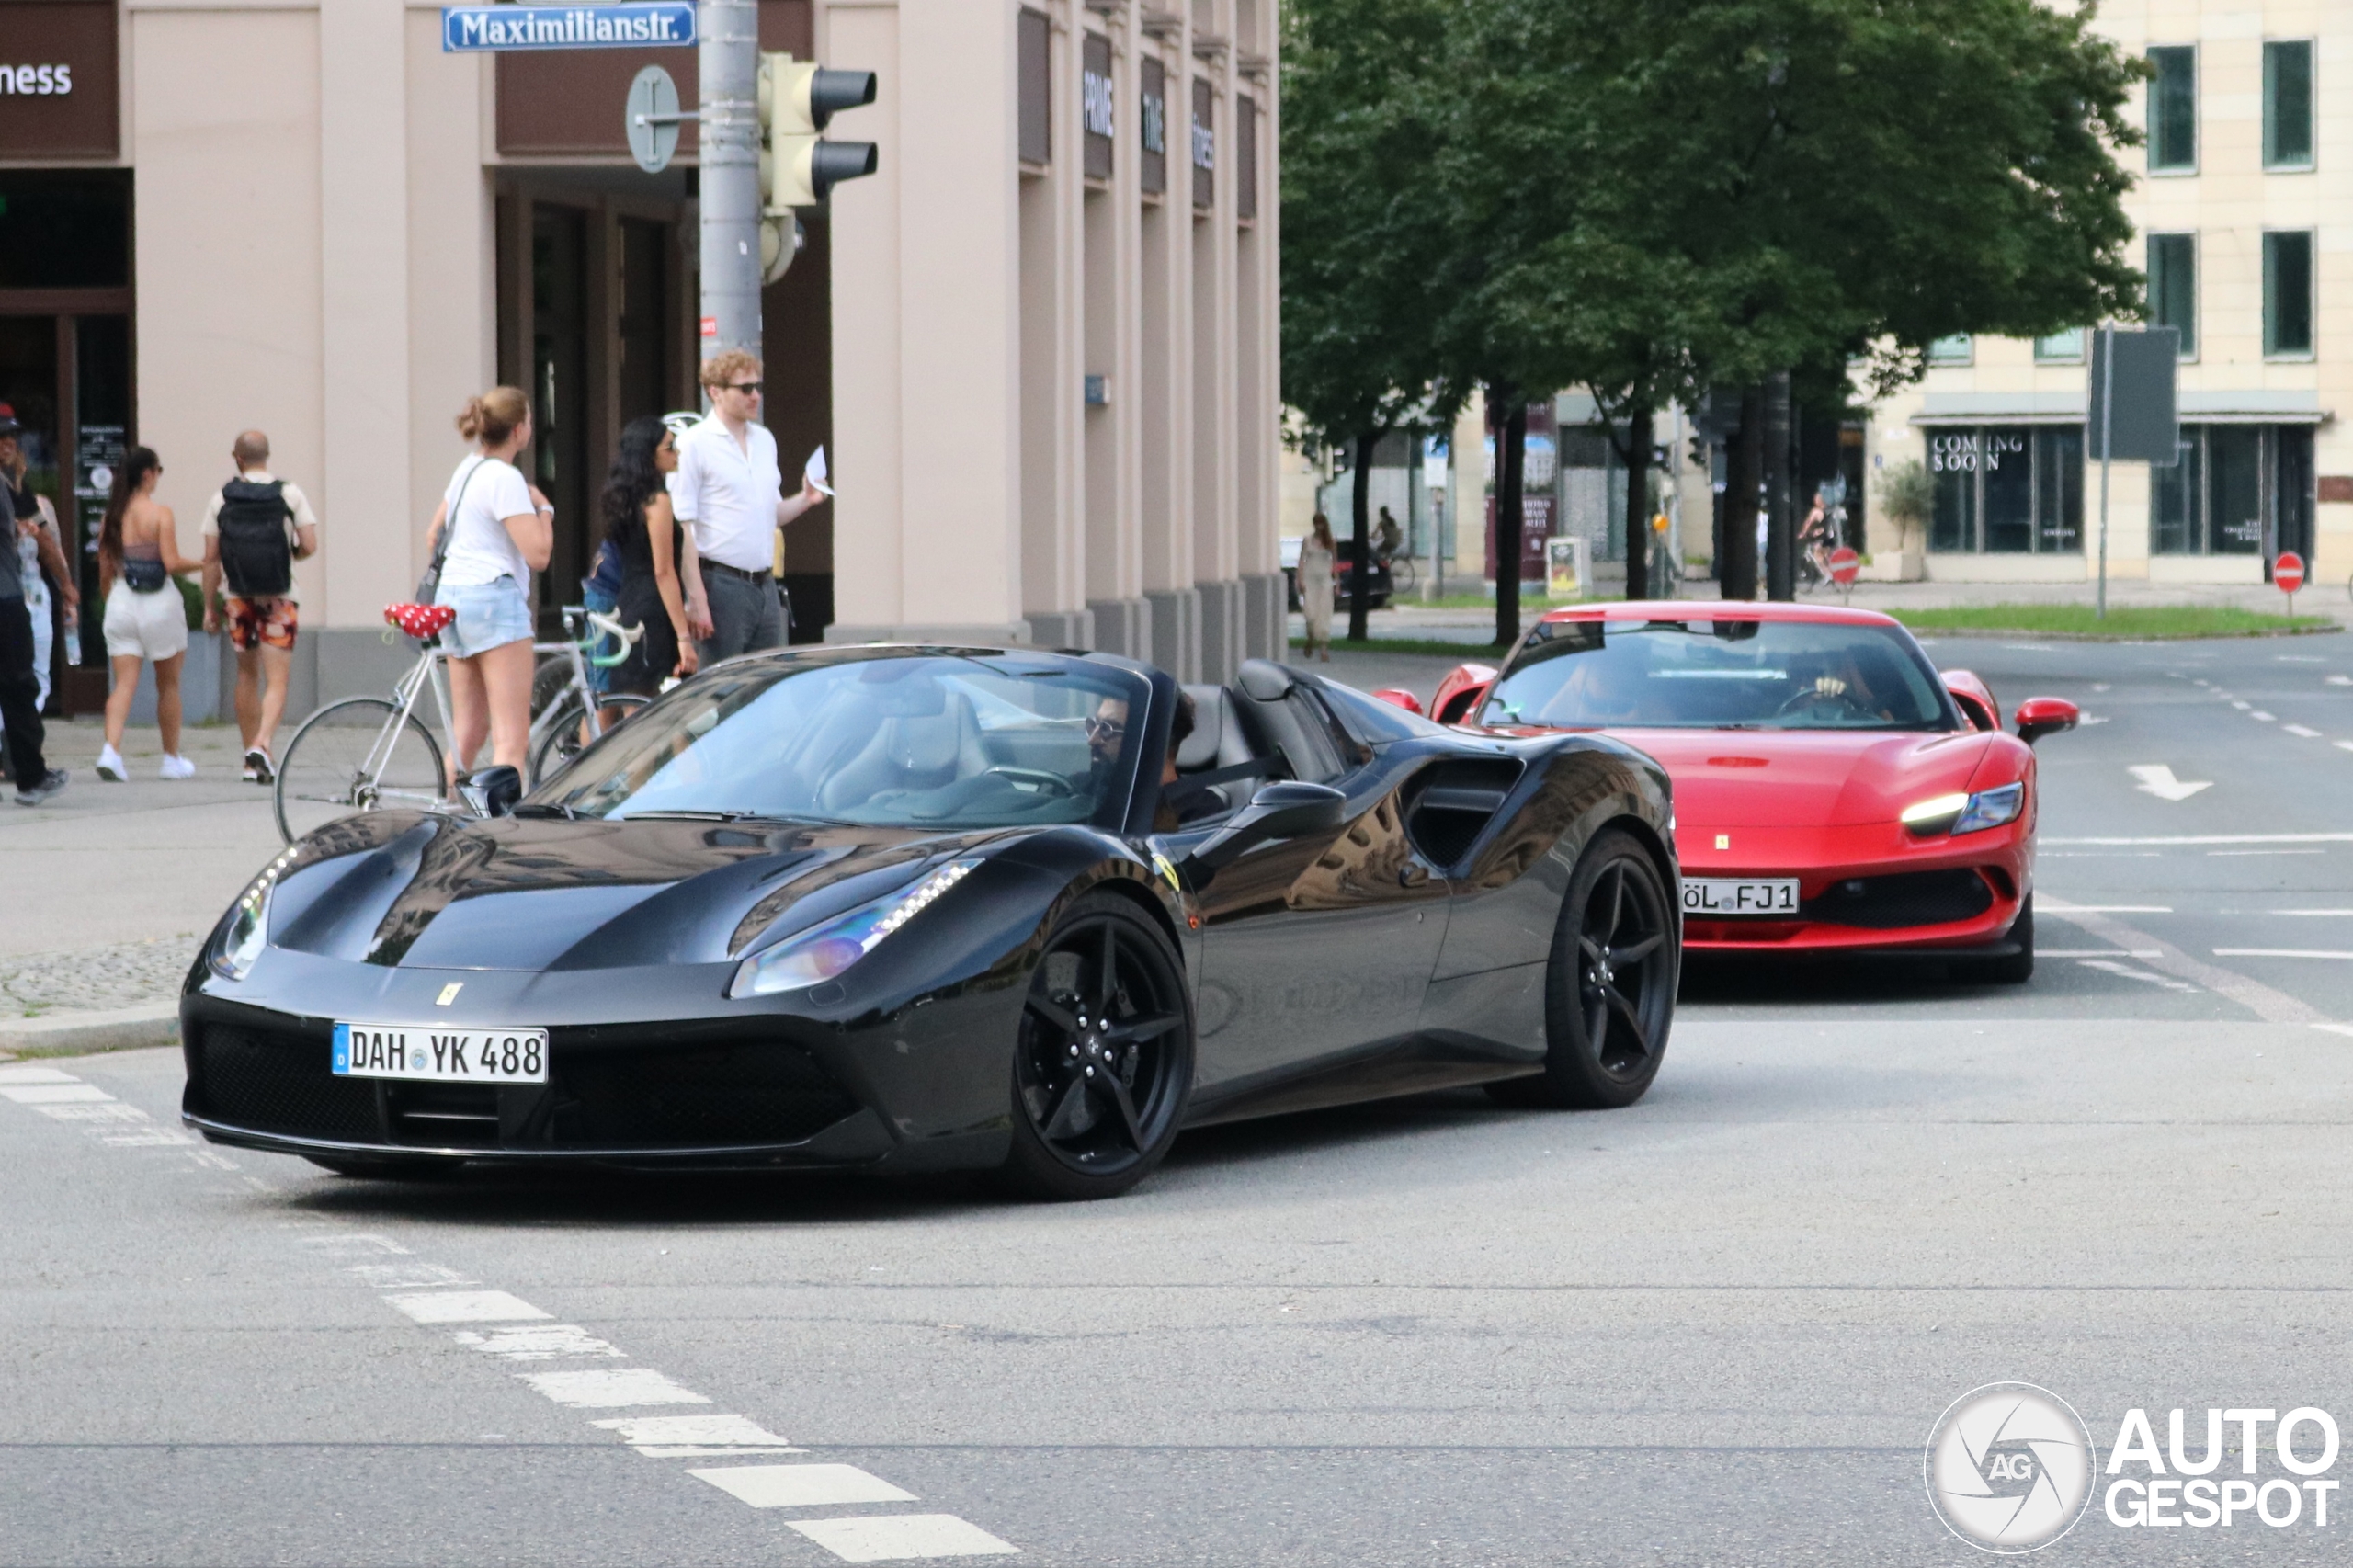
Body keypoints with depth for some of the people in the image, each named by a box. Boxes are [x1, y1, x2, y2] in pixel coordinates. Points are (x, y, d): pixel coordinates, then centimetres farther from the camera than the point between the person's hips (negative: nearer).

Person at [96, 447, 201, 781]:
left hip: (122, 602, 3)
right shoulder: (160, 514, -9)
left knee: (124, 683, 0)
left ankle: (111, 749, -21)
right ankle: (172, 759, 20)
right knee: (168, 684, 12)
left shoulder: (112, 516, 5)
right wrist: (203, 565, -1)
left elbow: (105, 570, 9)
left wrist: (107, 599, 23)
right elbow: (172, 563, -17)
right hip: (159, 602, -3)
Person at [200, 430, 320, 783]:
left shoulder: (221, 499, 1)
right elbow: (309, 546, -8)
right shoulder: (290, 495, -3)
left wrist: (210, 606, 8)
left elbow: (211, 558, 0)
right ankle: (261, 745, -26)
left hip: (239, 598, 2)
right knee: (276, 681, -4)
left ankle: (252, 761, 18)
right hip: (279, 598, -2)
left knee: (247, 676, 15)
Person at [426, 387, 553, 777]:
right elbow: (537, 553, -17)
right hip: (495, 598, -9)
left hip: (452, 595, 9)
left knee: (467, 731, 14)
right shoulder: (506, 478, -12)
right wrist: (544, 508, -1)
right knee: (511, 739, -11)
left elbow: (434, 536, 24)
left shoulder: (467, 469, 15)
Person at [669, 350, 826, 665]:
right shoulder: (695, 444, -8)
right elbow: (682, 528, -12)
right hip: (723, 585, -7)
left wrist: (805, 500, 3)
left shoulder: (764, 440, 15)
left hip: (765, 587, 7)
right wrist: (697, 599, -18)